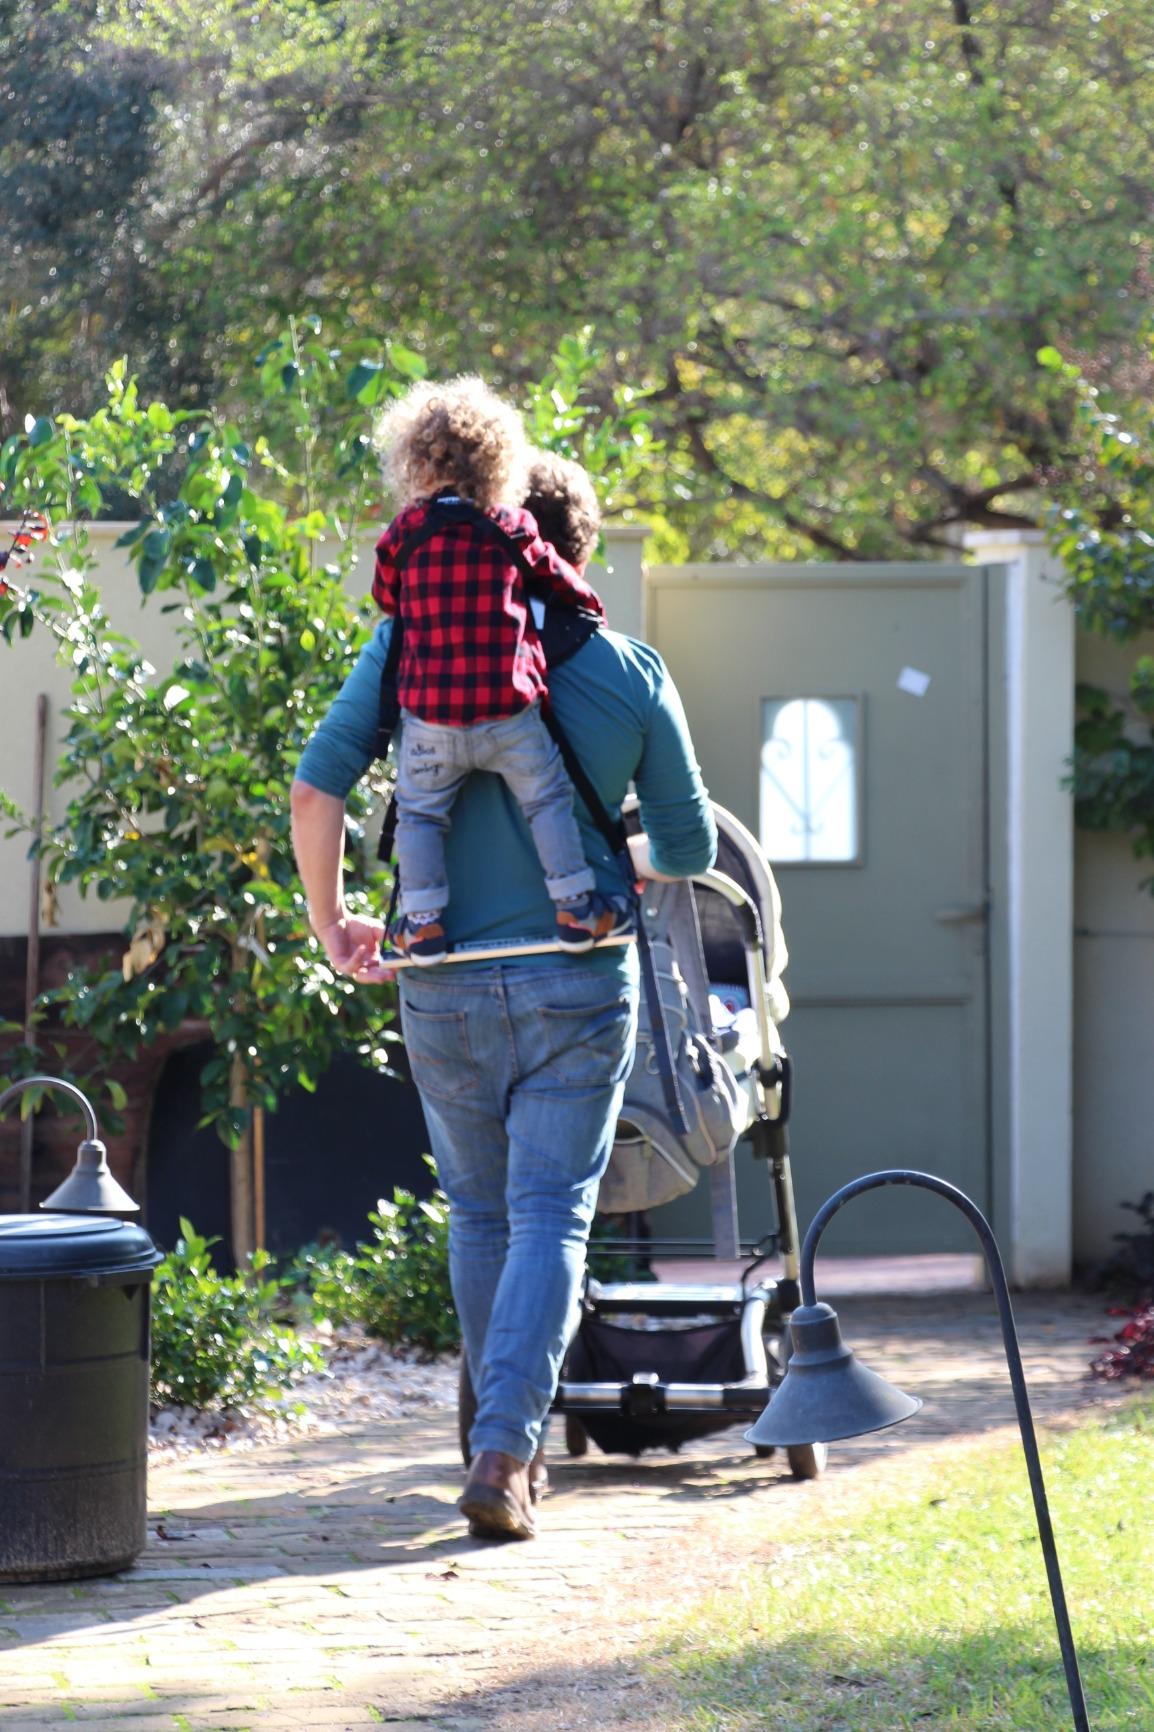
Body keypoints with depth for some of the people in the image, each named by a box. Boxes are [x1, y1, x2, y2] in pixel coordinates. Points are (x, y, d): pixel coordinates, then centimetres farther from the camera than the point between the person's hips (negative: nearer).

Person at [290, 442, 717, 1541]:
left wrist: (330, 923, 3)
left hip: (444, 985, 1)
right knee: (550, 1216, -1)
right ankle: (504, 1451, -17)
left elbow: (317, 787, -9)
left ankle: (511, 1444, 28)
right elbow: (687, 848, 7)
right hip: (579, 986, -1)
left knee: (480, 1215, 18)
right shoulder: (632, 673, 0)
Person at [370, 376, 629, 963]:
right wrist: (589, 607, 35)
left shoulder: (404, 534, -1)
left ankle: (423, 921, 10)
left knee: (419, 812, 14)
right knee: (548, 800, 15)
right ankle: (575, 906, 14)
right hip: (509, 711, 0)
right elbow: (558, 581, 13)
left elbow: (385, 596, 15)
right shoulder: (513, 529, 0)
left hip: (430, 716, 0)